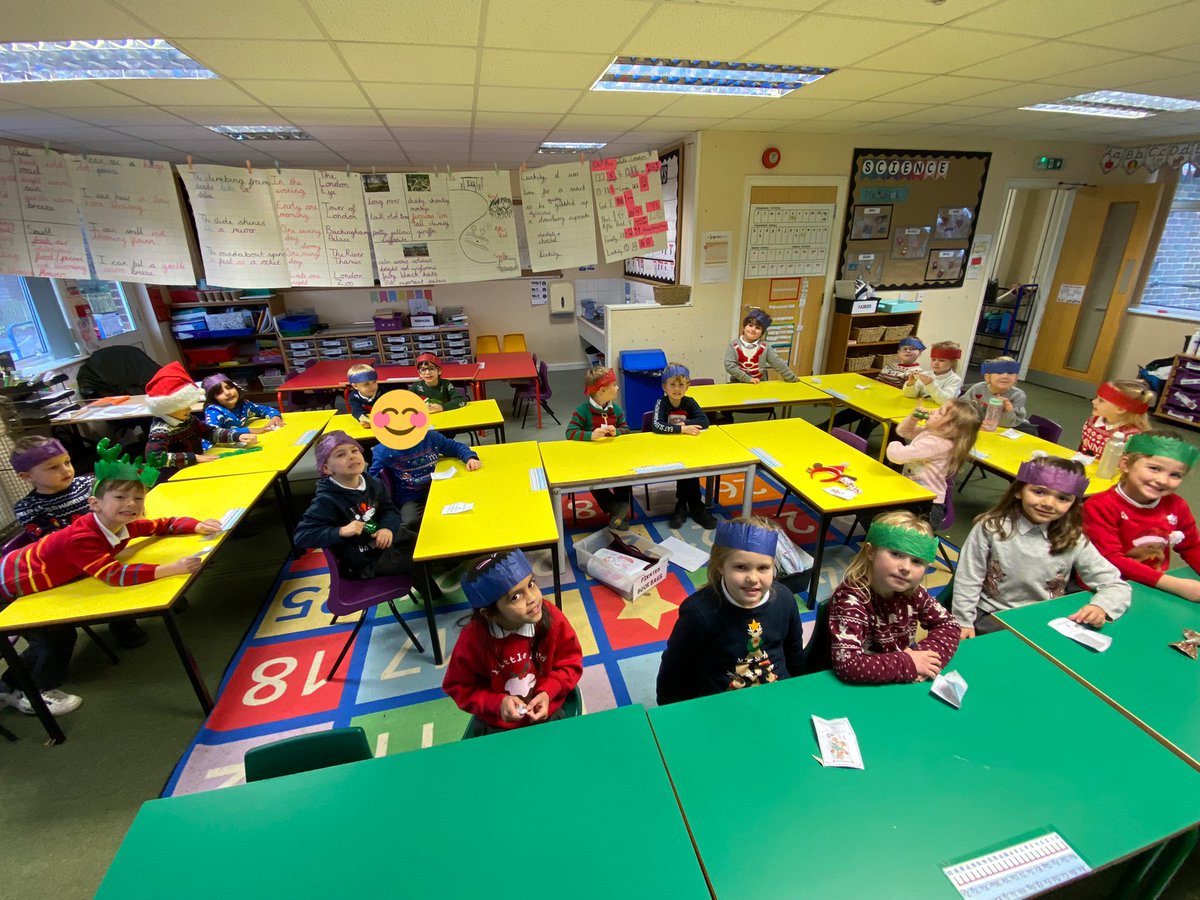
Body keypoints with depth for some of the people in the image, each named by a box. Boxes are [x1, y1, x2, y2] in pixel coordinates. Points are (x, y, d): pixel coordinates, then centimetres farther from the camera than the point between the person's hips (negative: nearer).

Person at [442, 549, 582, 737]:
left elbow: (570, 663, -6)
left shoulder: (552, 618, -22)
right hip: (496, 726, -1)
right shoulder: (473, 639, -25)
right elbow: (459, 687, -8)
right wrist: (497, 703, -22)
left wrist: (548, 693, -21)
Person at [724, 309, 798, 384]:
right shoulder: (733, 345, -4)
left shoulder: (764, 347, 1)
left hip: (759, 385, 2)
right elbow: (729, 365, -13)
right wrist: (748, 379, -18)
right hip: (737, 384, -2)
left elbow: (778, 364, 5)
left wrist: (792, 378, 4)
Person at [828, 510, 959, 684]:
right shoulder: (850, 598, -26)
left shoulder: (913, 593, -6)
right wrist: (909, 664, -25)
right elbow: (847, 665, -34)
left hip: (905, 685, 6)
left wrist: (923, 655, -15)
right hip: (863, 687, -5)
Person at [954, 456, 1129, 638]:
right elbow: (968, 581, -6)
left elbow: (1116, 585, 4)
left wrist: (1100, 607, -18)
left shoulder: (1074, 541, -2)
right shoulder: (991, 528, -10)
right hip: (991, 618, -4)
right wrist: (963, 622, -7)